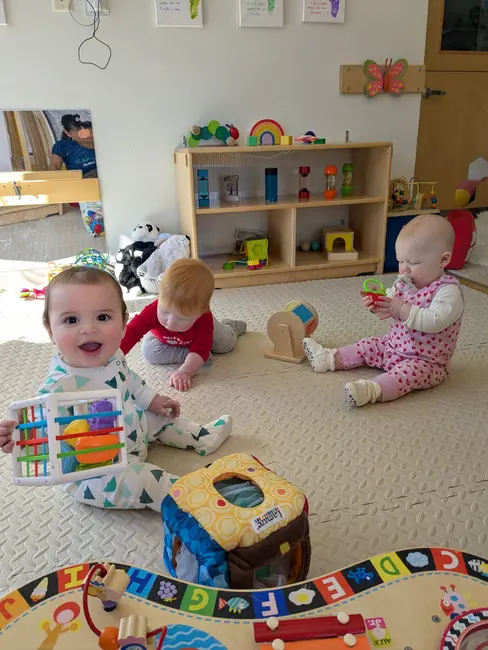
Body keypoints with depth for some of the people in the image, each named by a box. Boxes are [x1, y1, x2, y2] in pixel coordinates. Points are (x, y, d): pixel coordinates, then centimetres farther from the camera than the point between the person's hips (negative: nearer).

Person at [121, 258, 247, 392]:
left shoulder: (204, 318, -45)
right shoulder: (154, 310, -46)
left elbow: (201, 350, -46)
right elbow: (131, 332, -51)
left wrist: (185, 372, -63)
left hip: (200, 331, 0)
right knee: (149, 352, -24)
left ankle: (230, 327, 40)